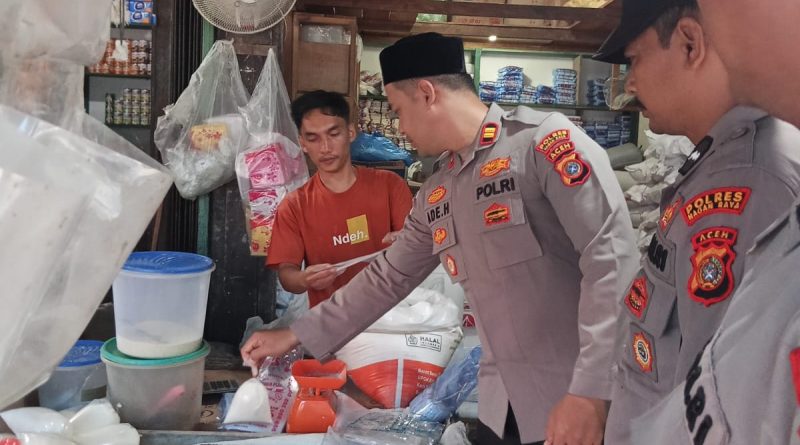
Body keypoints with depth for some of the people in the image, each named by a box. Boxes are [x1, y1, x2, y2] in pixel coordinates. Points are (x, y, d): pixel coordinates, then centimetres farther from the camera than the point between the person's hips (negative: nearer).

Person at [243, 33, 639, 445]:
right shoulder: (435, 195, 10)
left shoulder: (545, 139, -13)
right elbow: (387, 278, 19)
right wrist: (295, 335, 21)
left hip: (576, 402, -6)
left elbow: (611, 258, -19)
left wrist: (591, 391, -21)